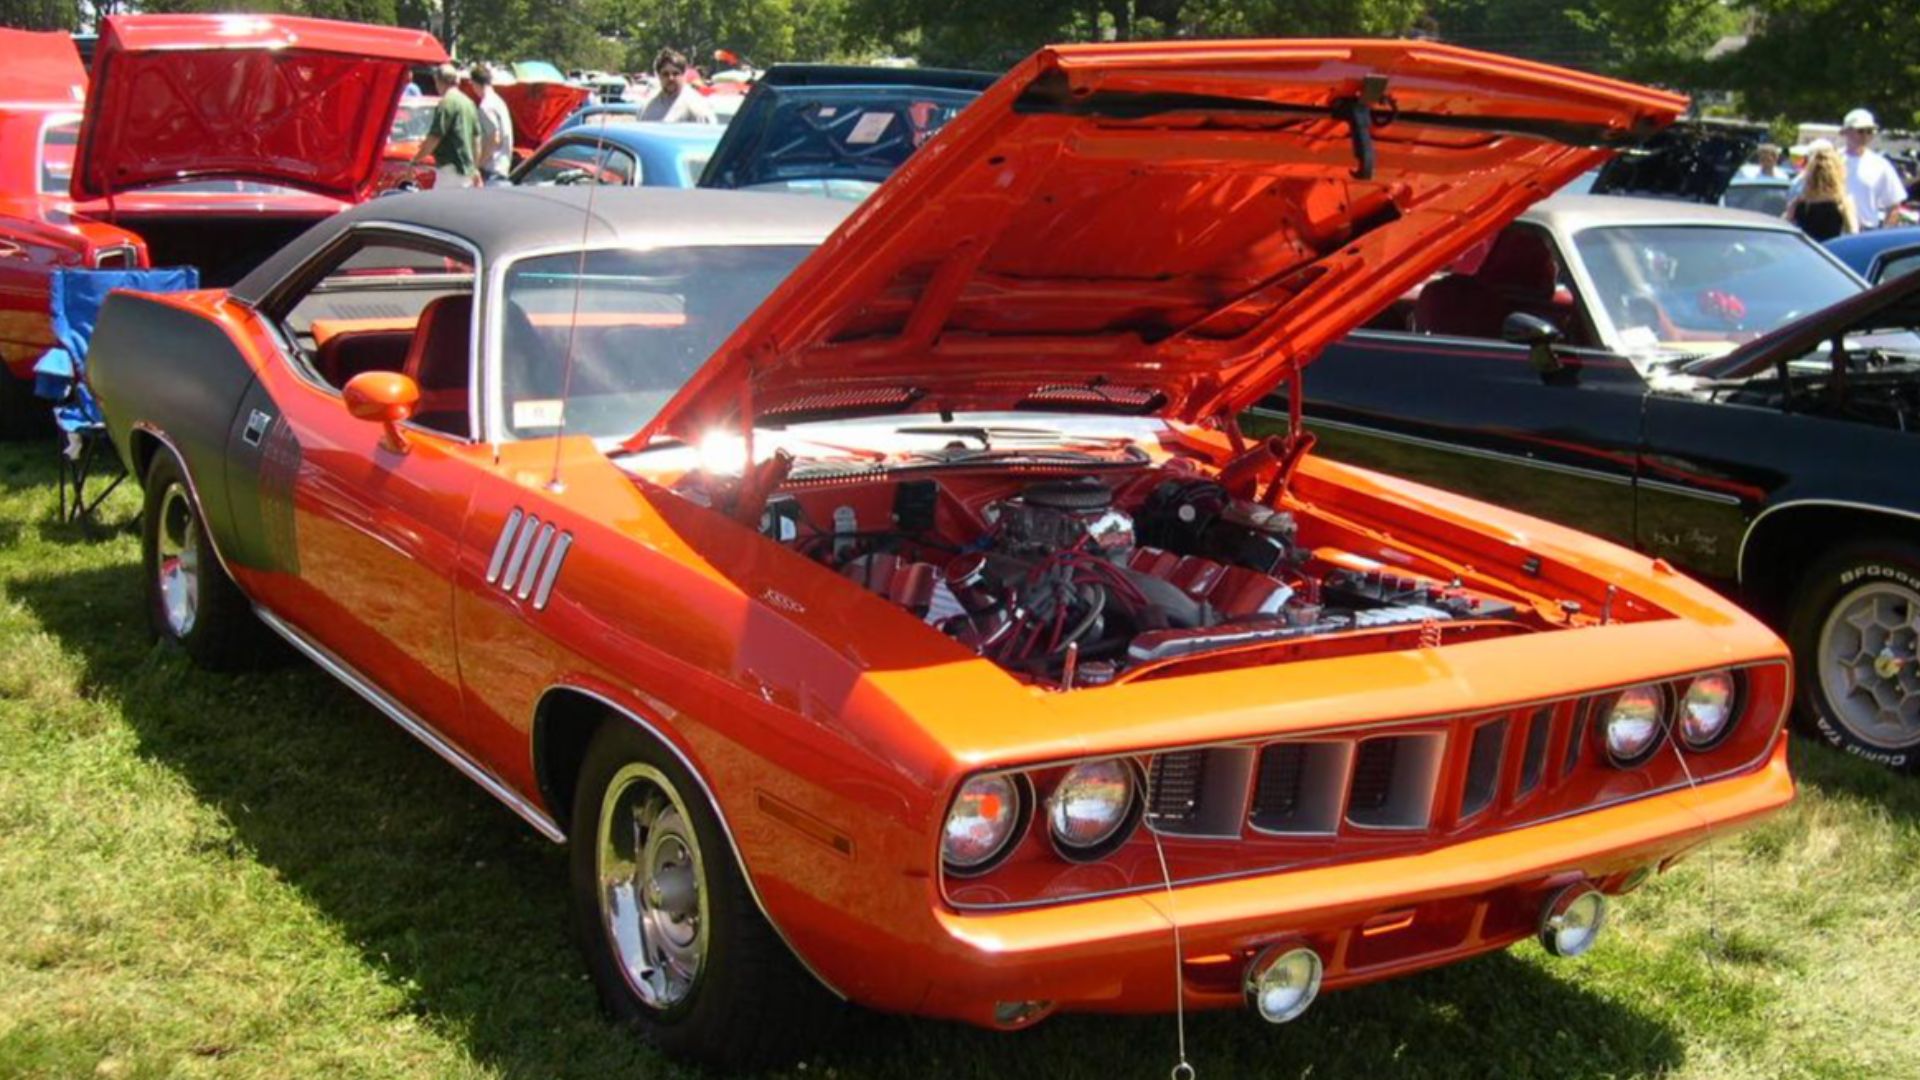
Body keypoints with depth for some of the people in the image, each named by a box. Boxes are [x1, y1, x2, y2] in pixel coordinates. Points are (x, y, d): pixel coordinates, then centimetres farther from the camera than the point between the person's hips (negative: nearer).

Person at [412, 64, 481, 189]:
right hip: (467, 168, 9)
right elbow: (476, 138, 18)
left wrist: (415, 160, -7)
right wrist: (475, 168, 24)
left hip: (451, 168, -9)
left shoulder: (446, 103, -12)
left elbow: (434, 137, -16)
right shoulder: (469, 103, 14)